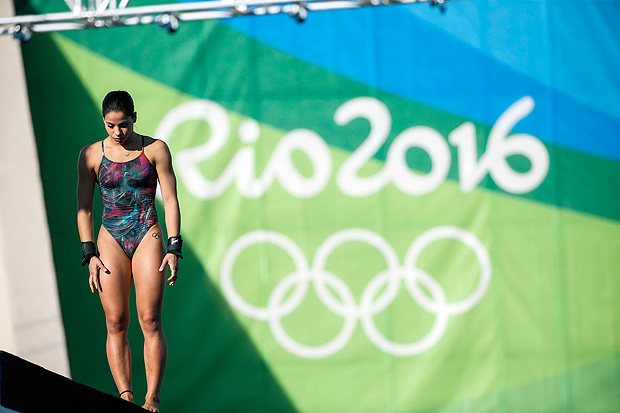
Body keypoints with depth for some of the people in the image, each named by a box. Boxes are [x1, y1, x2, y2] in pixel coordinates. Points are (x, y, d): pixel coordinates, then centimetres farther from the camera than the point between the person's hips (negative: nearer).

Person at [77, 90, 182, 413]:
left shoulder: (155, 149, 3)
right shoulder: (91, 154, 6)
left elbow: (170, 201, 3)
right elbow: (83, 208, 8)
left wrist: (174, 249, -5)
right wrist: (90, 255, 0)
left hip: (148, 235, -2)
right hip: (111, 238, 2)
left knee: (150, 320, -9)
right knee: (115, 322, -6)